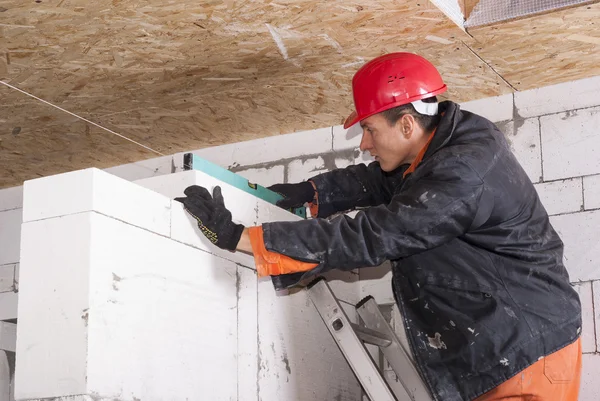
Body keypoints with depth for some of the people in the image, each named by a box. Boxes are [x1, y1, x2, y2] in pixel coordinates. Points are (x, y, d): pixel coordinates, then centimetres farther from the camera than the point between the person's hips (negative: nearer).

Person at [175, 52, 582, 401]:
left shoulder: (462, 175, -25)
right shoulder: (448, 138, 4)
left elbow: (367, 237, -29)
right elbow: (377, 181, 17)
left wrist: (238, 237, -27)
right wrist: (302, 193, 1)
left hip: (525, 353, -9)